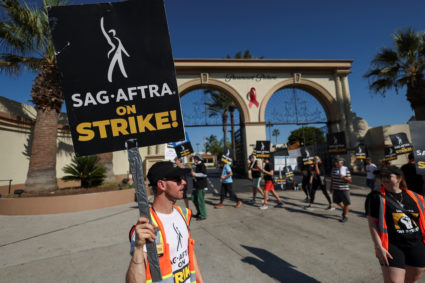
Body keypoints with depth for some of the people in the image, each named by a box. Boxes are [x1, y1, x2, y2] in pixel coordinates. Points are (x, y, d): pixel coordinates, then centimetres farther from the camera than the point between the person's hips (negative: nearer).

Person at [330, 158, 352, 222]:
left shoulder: (346, 170, -12)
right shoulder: (334, 169, 3)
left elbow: (350, 180, -11)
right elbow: (332, 178, 13)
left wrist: (343, 177, -26)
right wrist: (331, 187, 15)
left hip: (344, 189, -5)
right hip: (336, 189, 5)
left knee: (346, 203, 3)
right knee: (337, 201, 14)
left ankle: (345, 217, 17)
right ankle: (344, 209, 42)